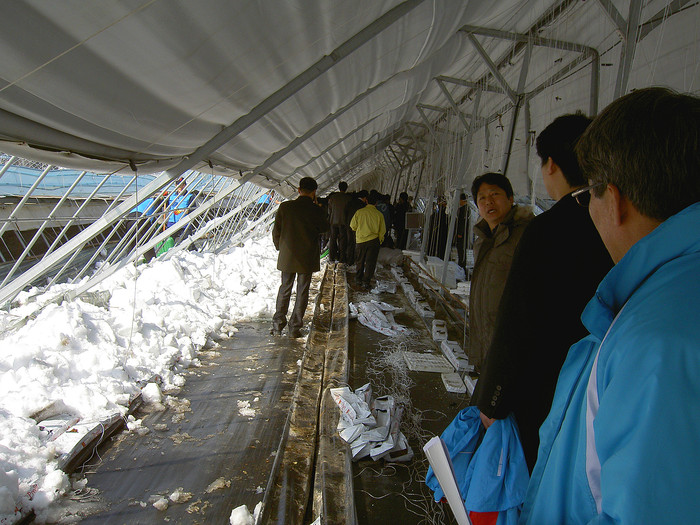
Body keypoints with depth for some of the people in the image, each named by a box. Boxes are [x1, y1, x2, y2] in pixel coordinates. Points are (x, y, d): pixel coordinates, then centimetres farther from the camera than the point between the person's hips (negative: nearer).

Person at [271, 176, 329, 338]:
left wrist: (280, 247, 16)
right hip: (308, 258, -2)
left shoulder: (285, 206, -6)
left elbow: (276, 231, 0)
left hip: (287, 256, 2)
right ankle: (294, 327, 13)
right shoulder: (316, 210, -11)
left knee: (285, 288, 15)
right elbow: (325, 228, 8)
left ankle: (278, 325, 16)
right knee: (302, 291, 9)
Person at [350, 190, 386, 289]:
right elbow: (382, 230, 1)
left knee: (360, 261, 18)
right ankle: (366, 282, 1)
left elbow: (352, 225, 4)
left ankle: (359, 278, 27)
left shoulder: (359, 212, -4)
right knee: (370, 262, 4)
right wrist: (380, 241, 15)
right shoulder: (379, 214, -5)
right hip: (373, 240, -1)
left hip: (361, 240, 2)